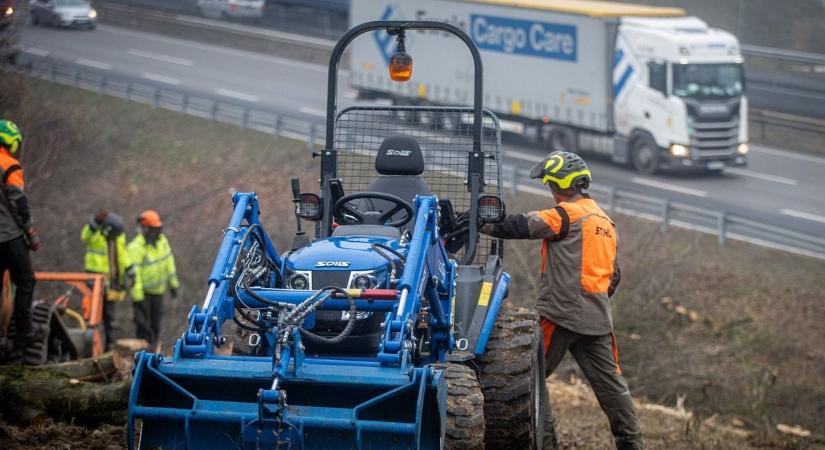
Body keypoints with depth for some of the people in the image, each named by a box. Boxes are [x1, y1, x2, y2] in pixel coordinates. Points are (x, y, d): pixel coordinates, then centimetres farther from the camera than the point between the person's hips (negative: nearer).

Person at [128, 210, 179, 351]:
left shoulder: (161, 240, -2)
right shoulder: (136, 247, -23)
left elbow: (169, 261, 9)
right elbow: (133, 273, -23)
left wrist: (173, 283, 12)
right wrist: (138, 297, -23)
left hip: (158, 290, 6)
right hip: (143, 290, -6)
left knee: (155, 323, 12)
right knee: (143, 324, -6)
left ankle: (154, 349, 23)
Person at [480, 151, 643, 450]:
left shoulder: (567, 214, -7)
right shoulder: (606, 222, 20)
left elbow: (523, 226, -15)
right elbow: (613, 275, 25)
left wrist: (481, 225, -10)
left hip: (561, 313, -8)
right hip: (597, 318, 8)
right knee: (609, 381, 9)